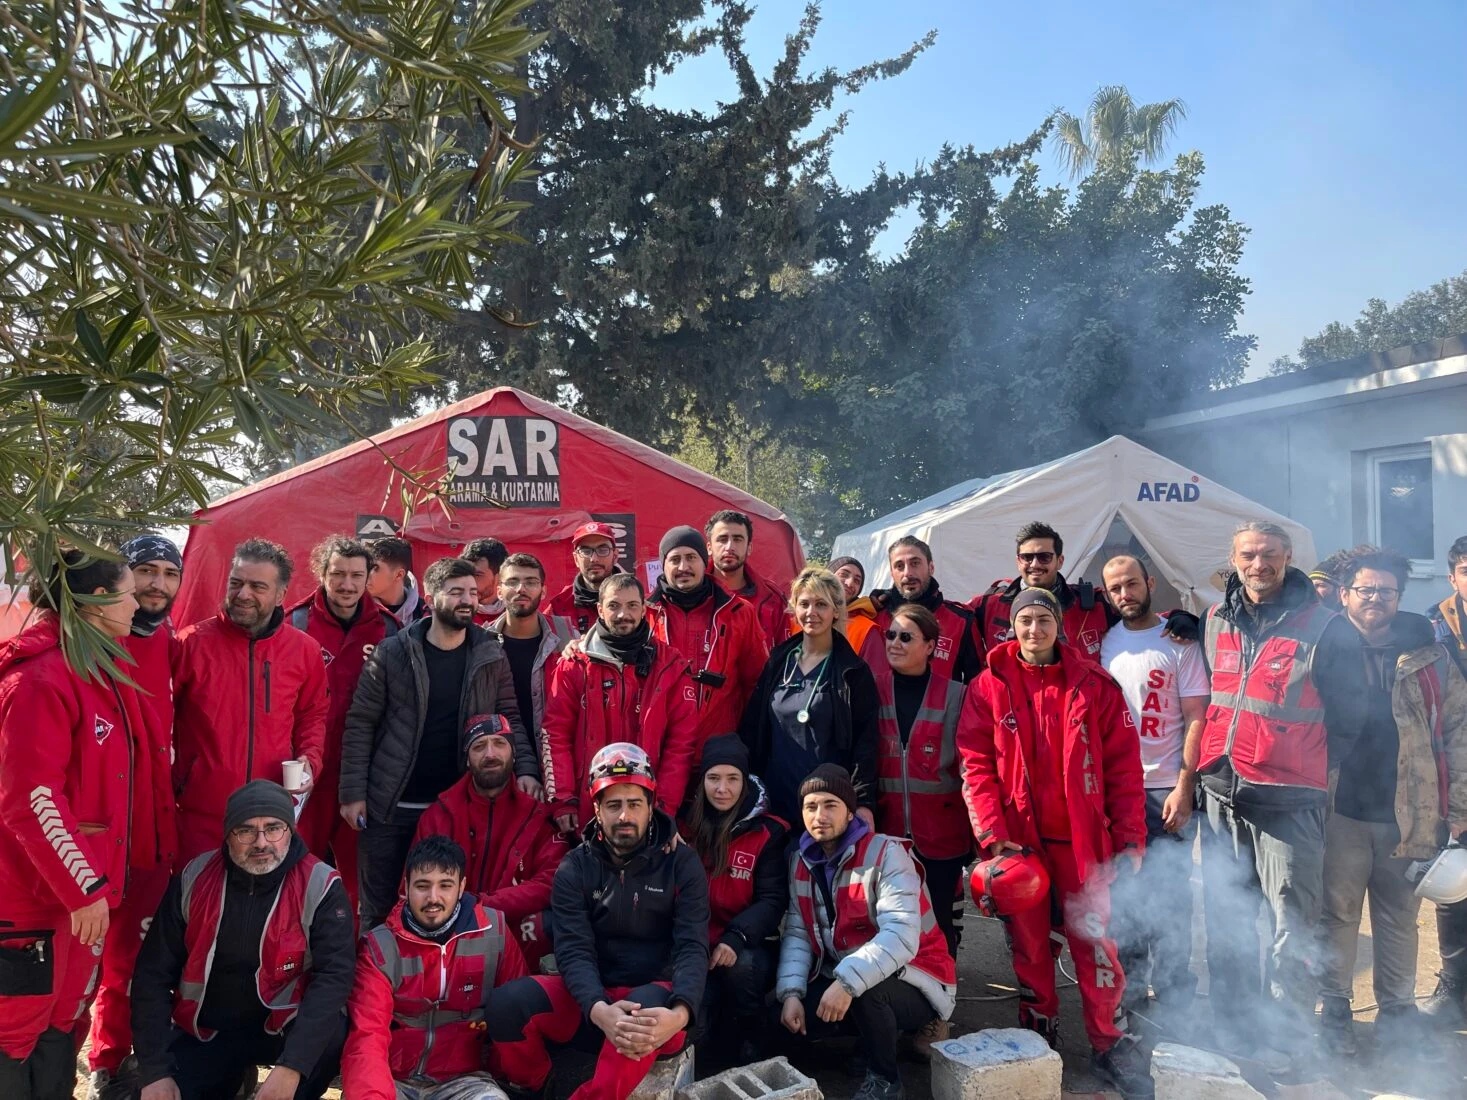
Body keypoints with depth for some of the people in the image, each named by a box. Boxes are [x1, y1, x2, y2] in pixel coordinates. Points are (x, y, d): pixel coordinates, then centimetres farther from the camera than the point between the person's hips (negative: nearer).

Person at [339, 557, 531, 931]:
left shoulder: (490, 655, 0)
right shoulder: (392, 652, -5)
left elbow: (509, 718, 2)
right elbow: (360, 724, -4)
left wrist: (525, 770, -13)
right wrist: (352, 792, -9)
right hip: (389, 805, -1)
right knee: (377, 908, 12)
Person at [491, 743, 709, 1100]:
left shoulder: (682, 863, -2)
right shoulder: (575, 868, 1)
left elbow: (692, 948, -11)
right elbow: (573, 950, -11)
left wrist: (679, 1012, -34)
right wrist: (599, 1010, -33)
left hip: (656, 998, -2)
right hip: (592, 1001, 2)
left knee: (647, 1005, -38)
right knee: (510, 1001, -24)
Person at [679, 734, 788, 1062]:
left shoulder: (768, 832, -3)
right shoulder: (688, 825, 4)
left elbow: (773, 900, -10)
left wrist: (736, 938, -26)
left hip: (746, 950, 0)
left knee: (741, 965, -35)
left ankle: (752, 1052, -10)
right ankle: (718, 1016, 5)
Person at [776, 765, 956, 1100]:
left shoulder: (886, 853, -19)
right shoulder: (800, 861, 2)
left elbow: (901, 936, -31)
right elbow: (797, 934, -4)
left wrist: (849, 982, -40)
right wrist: (790, 993, -20)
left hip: (912, 981, -6)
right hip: (839, 979, 7)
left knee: (866, 993, -36)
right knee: (789, 1017, -12)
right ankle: (880, 1032, 12)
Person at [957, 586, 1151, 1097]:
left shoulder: (1094, 685, 0)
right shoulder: (989, 688, -1)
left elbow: (1123, 766, 1)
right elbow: (976, 766, -4)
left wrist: (1130, 839, -2)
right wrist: (993, 835, -12)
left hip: (1082, 837, 0)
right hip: (1018, 839, 0)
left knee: (1096, 940, 3)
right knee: (1028, 944, 11)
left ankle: (1110, 1044, 19)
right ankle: (1039, 1037, 27)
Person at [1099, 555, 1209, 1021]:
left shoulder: (1179, 642, -2)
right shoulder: (1103, 645, 8)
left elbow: (1196, 718, -5)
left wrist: (1183, 786, -12)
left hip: (1166, 790, -3)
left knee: (1170, 897, 1)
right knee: (1122, 895, 9)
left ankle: (1173, 1001, 13)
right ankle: (1128, 996, 21)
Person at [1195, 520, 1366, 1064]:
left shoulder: (1326, 628, -7)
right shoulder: (1215, 621, 8)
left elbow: (1347, 718, 2)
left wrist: (1308, 766, 1)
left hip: (1288, 800, -5)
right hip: (1221, 792, 5)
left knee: (1292, 923, 0)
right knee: (1225, 918, 12)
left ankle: (1289, 1037, 14)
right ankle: (1233, 1028, 26)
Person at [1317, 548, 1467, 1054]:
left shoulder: (1425, 654, 5)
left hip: (1409, 813, 2)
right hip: (1340, 810, -2)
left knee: (1400, 917, 13)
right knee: (1337, 914, 6)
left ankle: (1397, 1010, 28)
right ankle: (1333, 1011, 19)